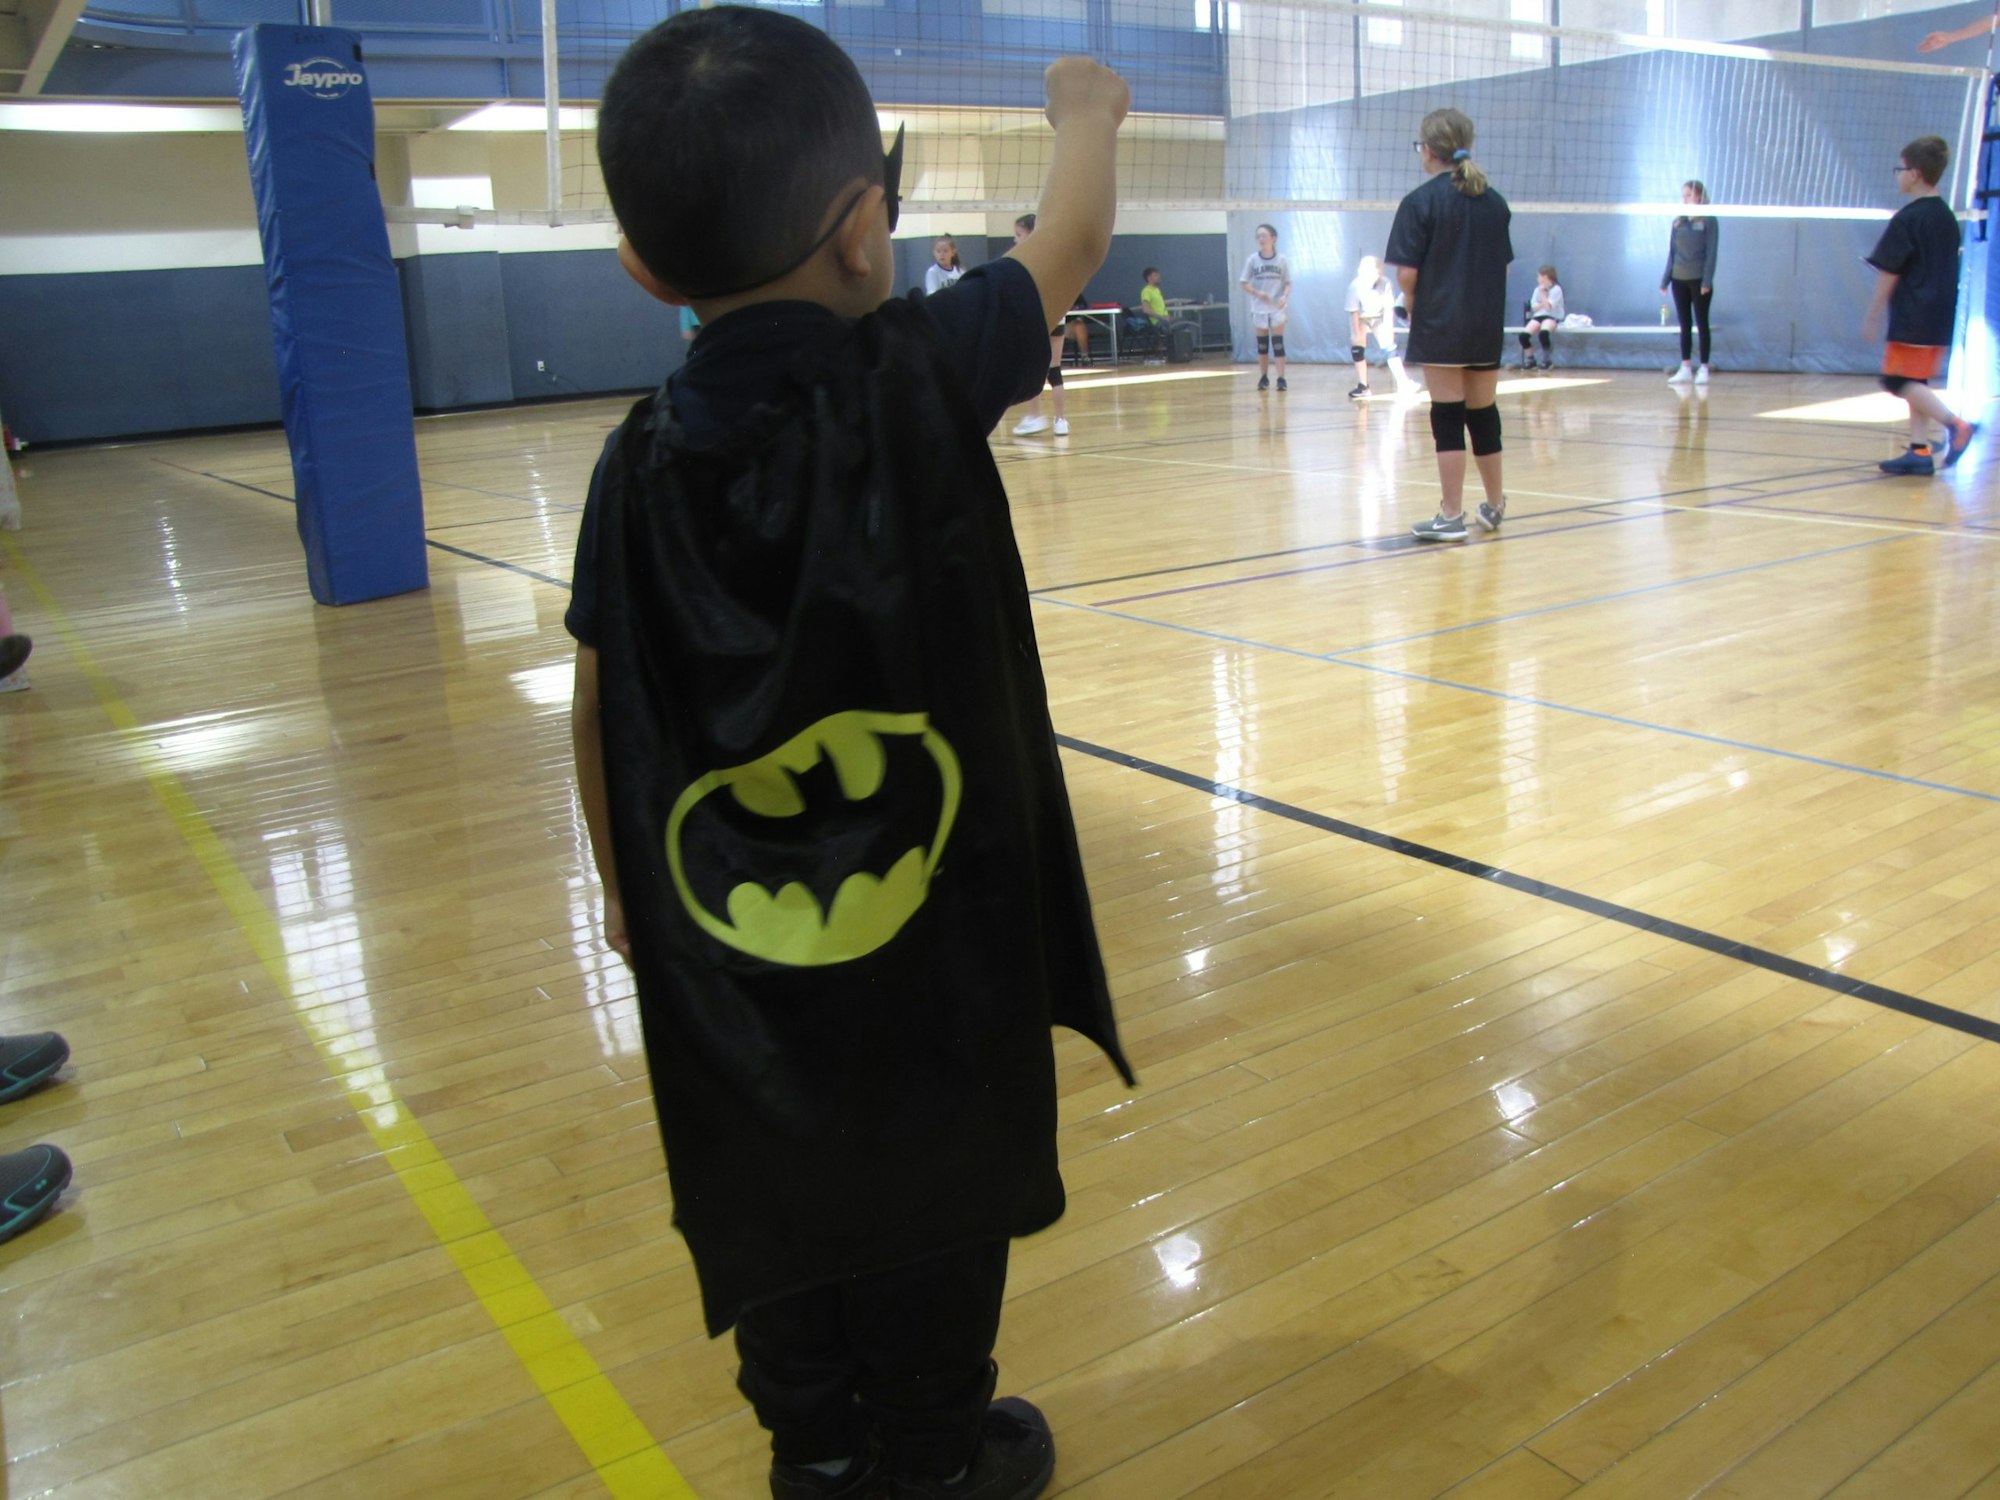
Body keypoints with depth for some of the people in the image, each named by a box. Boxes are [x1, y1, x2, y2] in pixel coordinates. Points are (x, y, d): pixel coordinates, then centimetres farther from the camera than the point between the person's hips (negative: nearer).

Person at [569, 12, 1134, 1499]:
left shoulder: (640, 463, -7)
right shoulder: (920, 377, -16)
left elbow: (601, 712, 1)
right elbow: (1073, 239, 2)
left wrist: (626, 889, 16)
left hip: (726, 951, 3)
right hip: (935, 936, -2)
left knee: (776, 1217, 21)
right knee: (935, 1214, 19)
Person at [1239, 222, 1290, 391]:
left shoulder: (1281, 260, -3)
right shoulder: (1252, 260, -2)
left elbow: (1288, 283, 2)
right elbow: (1243, 283, 0)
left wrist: (1285, 296, -17)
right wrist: (1258, 293, -16)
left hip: (1277, 308, -1)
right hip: (1259, 308, 1)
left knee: (1278, 343, -6)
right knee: (1262, 344, 8)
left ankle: (1281, 379, -6)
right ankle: (1263, 378, 18)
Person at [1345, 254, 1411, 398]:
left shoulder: (1386, 284, -29)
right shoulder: (1355, 286, -31)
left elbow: (1389, 308, -21)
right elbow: (1354, 311, -24)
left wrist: (1388, 329, -22)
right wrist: (1356, 333, -22)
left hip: (1379, 317, 0)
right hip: (1360, 318, 0)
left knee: (1389, 346, -6)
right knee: (1356, 348, -9)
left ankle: (1403, 383, -3)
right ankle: (1363, 387, -2)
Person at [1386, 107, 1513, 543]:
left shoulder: (1420, 202, -9)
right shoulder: (1495, 201, 8)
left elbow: (1407, 273, -12)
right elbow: (1502, 263, 10)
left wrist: (1414, 308, 3)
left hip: (1441, 326, -5)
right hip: (1488, 325, 5)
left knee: (1448, 416, -2)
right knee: (1483, 414, 15)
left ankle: (1451, 516, 0)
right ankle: (1494, 506, 27)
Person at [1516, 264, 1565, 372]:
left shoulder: (1556, 289, -3)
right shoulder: (1537, 289, 13)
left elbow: (1548, 307, -14)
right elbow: (1534, 307, 5)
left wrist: (1543, 293, -11)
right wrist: (1543, 304, -11)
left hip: (1552, 317, -5)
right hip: (1538, 316, 5)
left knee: (1543, 333, -39)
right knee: (1523, 335, -24)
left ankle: (1547, 360, -17)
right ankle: (1530, 360, -3)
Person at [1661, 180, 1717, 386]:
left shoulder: (1708, 221, -3)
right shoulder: (1678, 222, 10)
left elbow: (1711, 252, -7)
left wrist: (1707, 280, -14)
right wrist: (1665, 280, 9)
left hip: (1699, 280, -4)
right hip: (1679, 280, 4)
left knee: (1702, 323, 1)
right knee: (1685, 325, 6)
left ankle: (1704, 369, 4)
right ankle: (1686, 368, 8)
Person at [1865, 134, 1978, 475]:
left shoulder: (1907, 220, -11)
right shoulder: (1947, 217, 14)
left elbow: (1888, 275, -11)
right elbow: (1946, 270, 20)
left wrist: (1872, 317, -5)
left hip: (1912, 319, -8)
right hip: (1941, 318, 8)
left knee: (1900, 380, -6)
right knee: (1916, 382, 12)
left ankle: (1956, 425, -20)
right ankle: (1920, 451, 10)